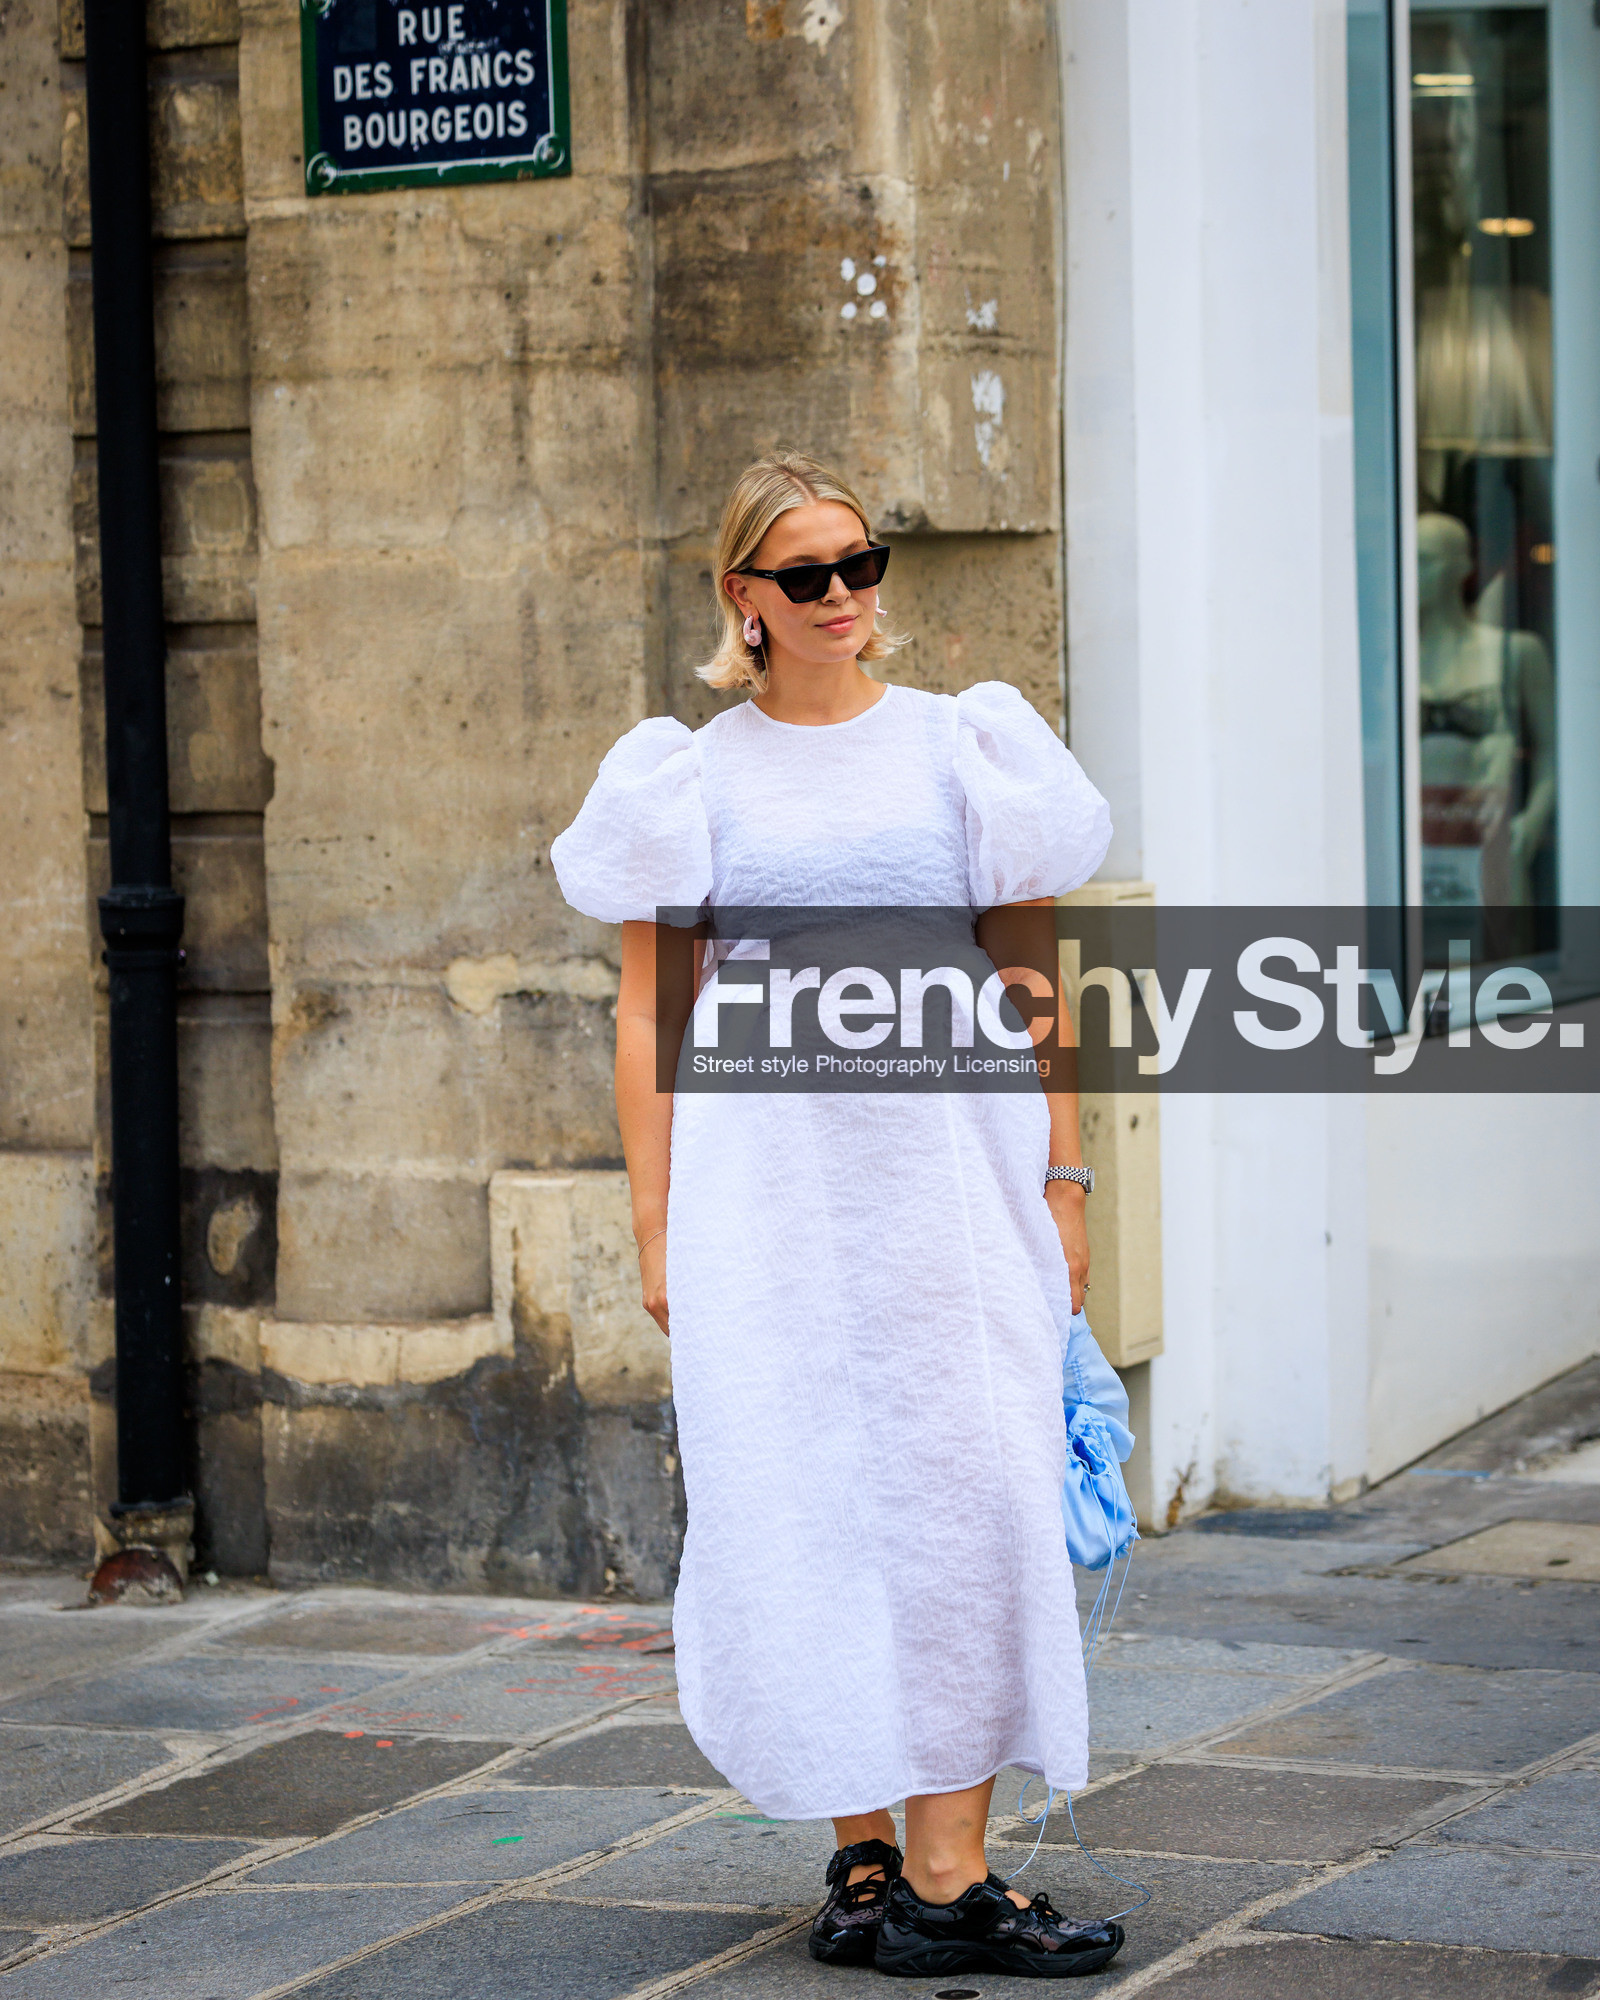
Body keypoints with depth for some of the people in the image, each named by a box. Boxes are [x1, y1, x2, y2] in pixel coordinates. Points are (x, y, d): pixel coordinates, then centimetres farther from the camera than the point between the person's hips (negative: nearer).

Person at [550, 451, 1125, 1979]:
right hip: (761, 1180, 0)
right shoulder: (692, 779, 7)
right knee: (804, 1505, 1)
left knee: (965, 1494, -7)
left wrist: (1059, 1180, 3)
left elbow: (1031, 980, 9)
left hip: (947, 1165, 0)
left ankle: (947, 1870, -4)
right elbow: (649, 1017, 7)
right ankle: (863, 1848, 13)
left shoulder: (959, 747, 8)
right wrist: (656, 1226, 1)